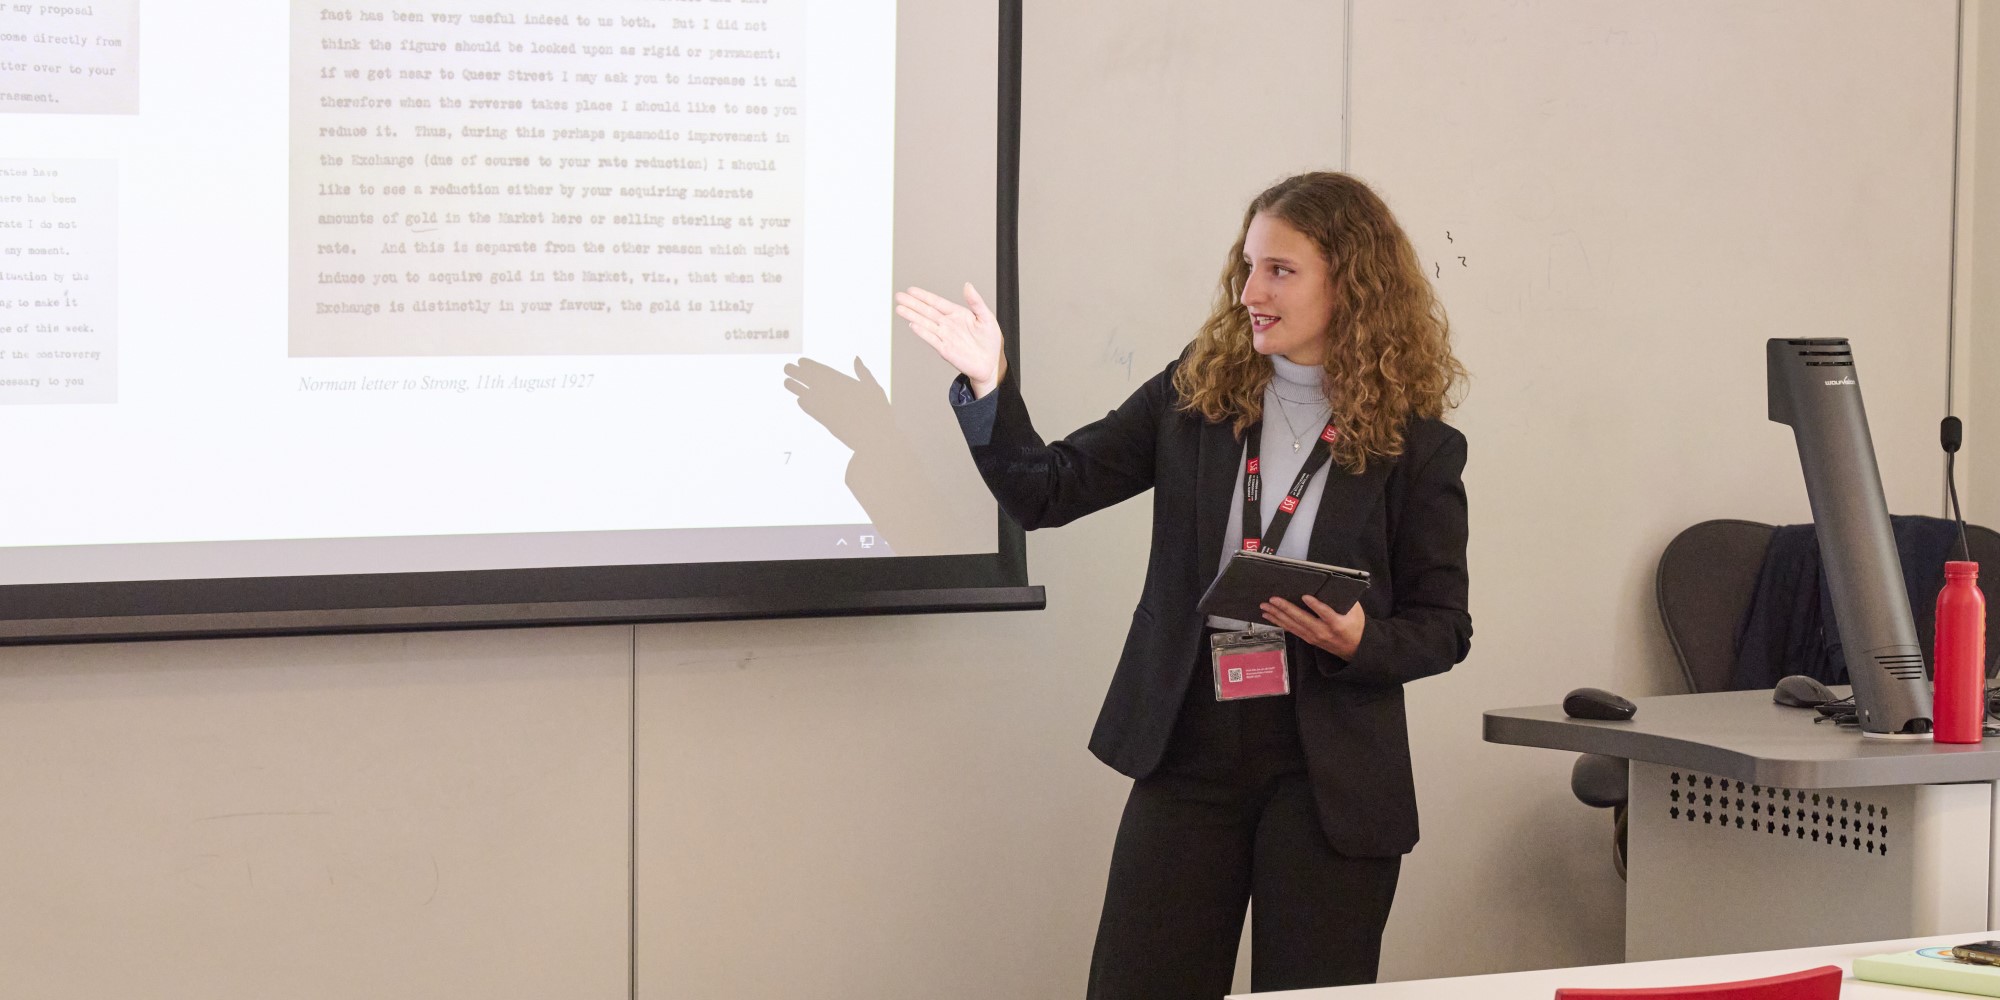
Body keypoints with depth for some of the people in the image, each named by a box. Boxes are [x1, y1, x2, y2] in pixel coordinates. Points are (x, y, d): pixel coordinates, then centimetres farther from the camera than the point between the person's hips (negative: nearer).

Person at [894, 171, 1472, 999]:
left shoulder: (1415, 443, -4)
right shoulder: (1194, 395, 4)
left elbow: (1443, 627, 0)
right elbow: (1047, 493, 3)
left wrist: (1359, 642, -19)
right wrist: (988, 386, -10)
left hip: (1329, 776, -2)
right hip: (1188, 752, 2)